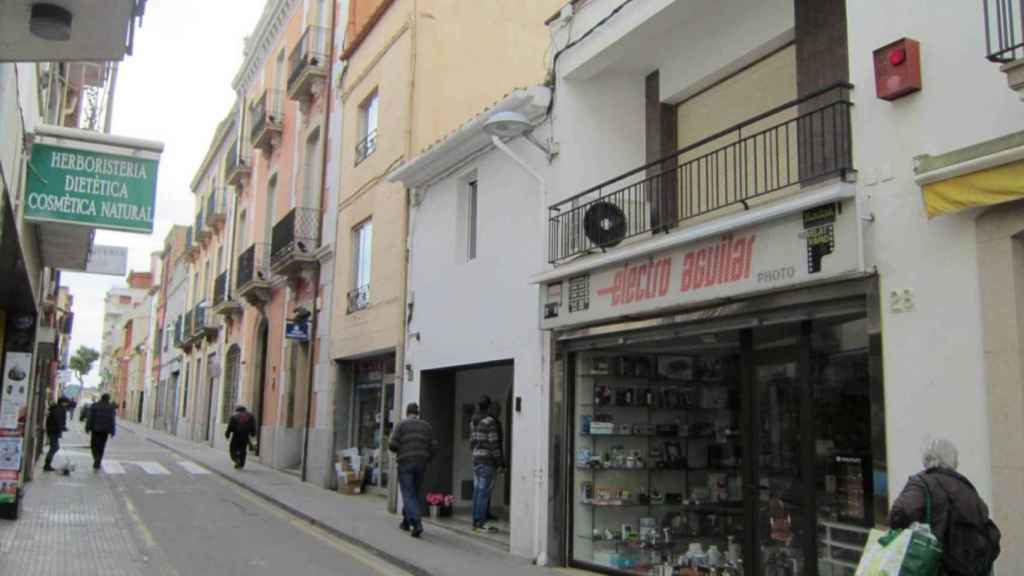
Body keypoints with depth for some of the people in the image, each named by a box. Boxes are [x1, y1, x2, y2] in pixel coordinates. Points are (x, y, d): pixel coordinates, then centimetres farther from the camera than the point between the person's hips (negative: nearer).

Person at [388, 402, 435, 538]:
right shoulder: (426, 426, 9)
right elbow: (431, 447, 5)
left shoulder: (401, 425, -1)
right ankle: (406, 521, 29)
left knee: (409, 495, -4)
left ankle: (416, 524, -20)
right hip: (421, 464, 4)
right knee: (414, 493, 19)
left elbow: (392, 445, -8)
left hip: (405, 463, -4)